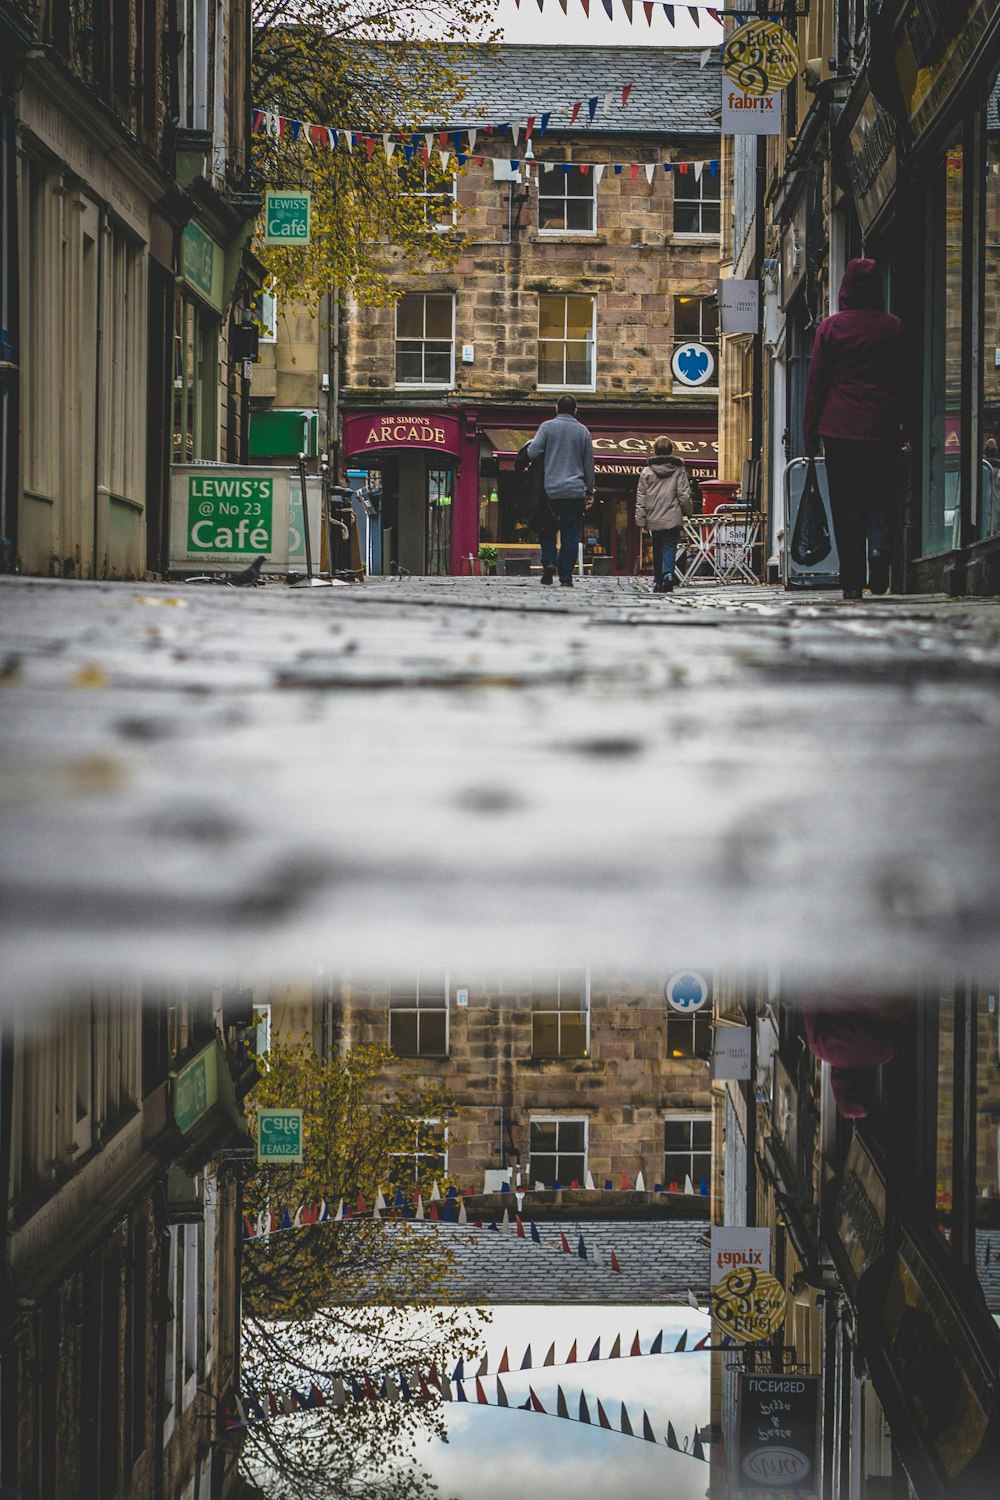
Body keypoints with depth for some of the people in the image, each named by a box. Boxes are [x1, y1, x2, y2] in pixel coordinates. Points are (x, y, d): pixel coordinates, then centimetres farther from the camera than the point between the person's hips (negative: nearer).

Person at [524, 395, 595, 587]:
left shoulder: (547, 427, 0)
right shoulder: (583, 431, 8)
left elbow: (532, 452, -11)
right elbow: (589, 464, 10)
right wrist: (590, 492, 16)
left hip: (550, 490, -1)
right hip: (575, 491, 1)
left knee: (546, 529, 13)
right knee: (570, 535, 3)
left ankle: (549, 562, -8)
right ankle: (566, 577, -1)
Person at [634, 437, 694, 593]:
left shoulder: (646, 472, 2)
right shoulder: (679, 470, -1)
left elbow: (641, 498, 2)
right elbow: (684, 495, -1)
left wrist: (640, 520, 6)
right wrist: (689, 511, 14)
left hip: (654, 520, 1)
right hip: (673, 518, -1)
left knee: (657, 551, 14)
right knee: (669, 548, -1)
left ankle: (658, 581, 17)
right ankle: (668, 573, -25)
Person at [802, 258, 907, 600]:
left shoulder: (830, 327, 1)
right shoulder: (894, 327, 3)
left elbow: (816, 383, 2)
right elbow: (904, 380, 5)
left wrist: (810, 435, 7)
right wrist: (906, 429, 11)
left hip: (840, 429, 0)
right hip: (882, 430, 0)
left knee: (846, 508, 4)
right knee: (882, 503, 7)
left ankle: (852, 582, 2)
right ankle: (880, 554, -19)